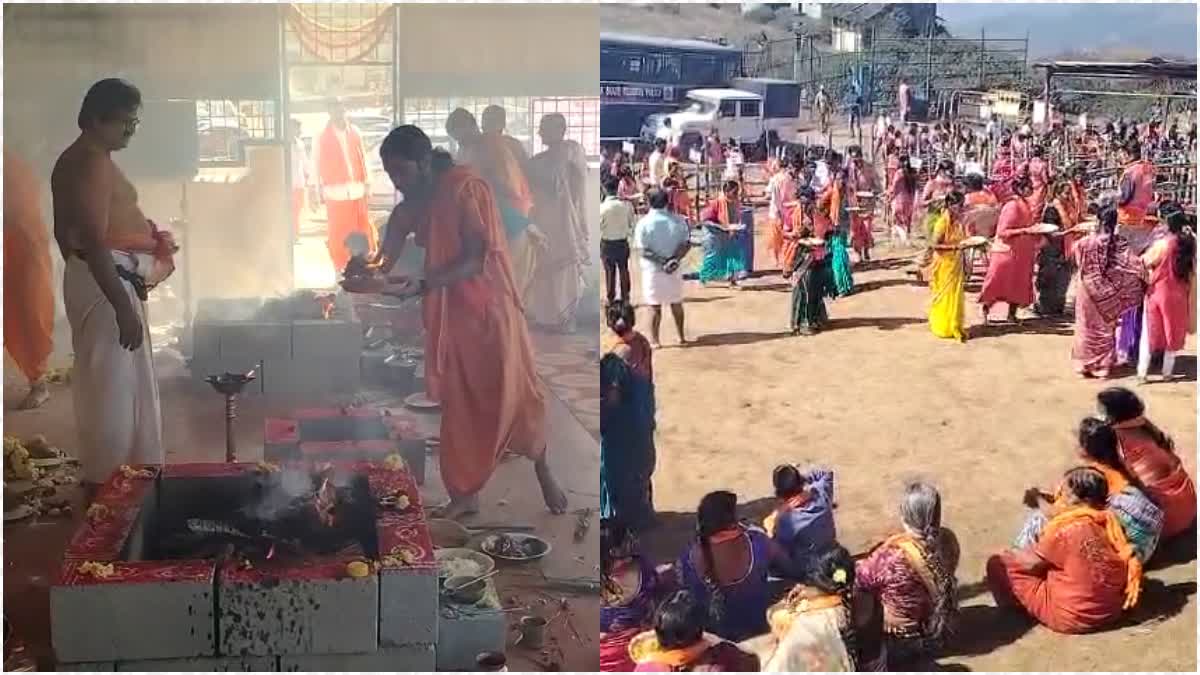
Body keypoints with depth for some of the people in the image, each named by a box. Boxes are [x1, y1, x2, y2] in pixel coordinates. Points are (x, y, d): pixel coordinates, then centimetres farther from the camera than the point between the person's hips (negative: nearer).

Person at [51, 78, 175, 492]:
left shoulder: (75, 160, 13)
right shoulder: (93, 164, -19)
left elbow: (65, 231, 21)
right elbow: (95, 243, -26)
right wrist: (124, 308, -27)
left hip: (91, 276, 11)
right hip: (107, 282, -11)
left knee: (99, 380, 17)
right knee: (115, 383, -3)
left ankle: (104, 471, 27)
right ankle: (110, 478, 4)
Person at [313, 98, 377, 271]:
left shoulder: (354, 132, 9)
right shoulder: (324, 136, 1)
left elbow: (362, 158, 12)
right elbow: (318, 163, 0)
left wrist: (367, 183, 8)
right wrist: (320, 188, -4)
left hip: (357, 189, 3)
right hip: (335, 191, -3)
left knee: (362, 228, 1)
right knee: (338, 230, 1)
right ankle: (340, 267, 8)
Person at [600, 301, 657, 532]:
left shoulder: (615, 359, -31)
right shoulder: (643, 343, -7)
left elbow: (611, 400, -24)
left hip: (623, 427, -8)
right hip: (642, 419, 8)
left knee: (622, 474, 12)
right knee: (640, 467, 24)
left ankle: (627, 520, 27)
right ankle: (643, 515, 39)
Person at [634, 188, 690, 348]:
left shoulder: (644, 223, -11)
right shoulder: (677, 221, -1)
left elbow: (643, 250, -16)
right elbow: (686, 244, -5)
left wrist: (661, 260, -15)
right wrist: (675, 259, -13)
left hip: (653, 269, -3)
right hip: (674, 269, 3)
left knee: (655, 305, 5)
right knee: (676, 303, 15)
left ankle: (654, 340, 9)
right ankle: (681, 337, 23)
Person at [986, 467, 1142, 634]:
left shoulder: (1066, 529, -22)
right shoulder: (1111, 523, -2)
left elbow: (1032, 563, -7)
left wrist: (1011, 554, 13)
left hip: (1071, 618, -8)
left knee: (998, 564, -2)